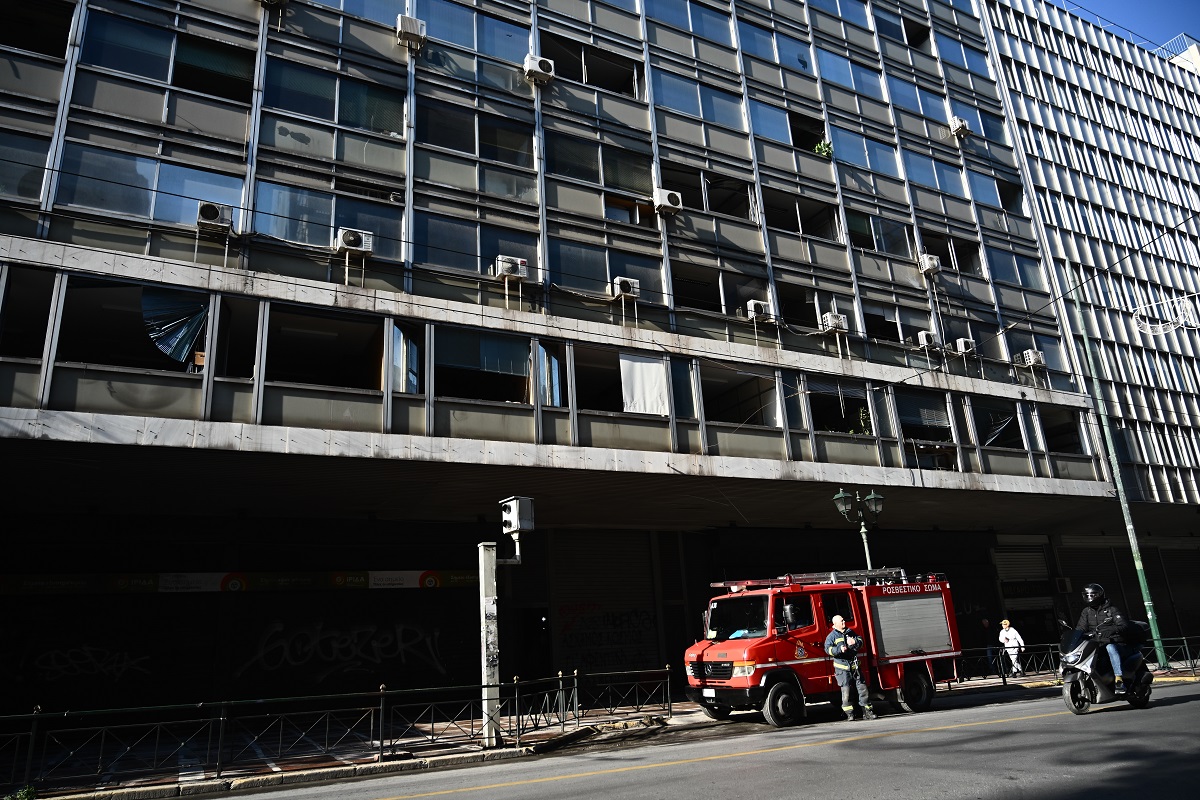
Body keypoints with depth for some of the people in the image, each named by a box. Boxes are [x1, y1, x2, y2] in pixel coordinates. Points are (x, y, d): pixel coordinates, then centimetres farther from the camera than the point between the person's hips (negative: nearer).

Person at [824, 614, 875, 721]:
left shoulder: (850, 632, 13)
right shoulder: (832, 636, -4)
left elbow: (860, 640, 19)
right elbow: (828, 649, -12)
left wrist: (855, 642, -4)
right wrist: (839, 649, -29)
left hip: (854, 665, 5)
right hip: (842, 667, -5)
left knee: (862, 687, 5)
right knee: (846, 690, -5)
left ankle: (867, 711, 14)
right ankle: (849, 714, 2)